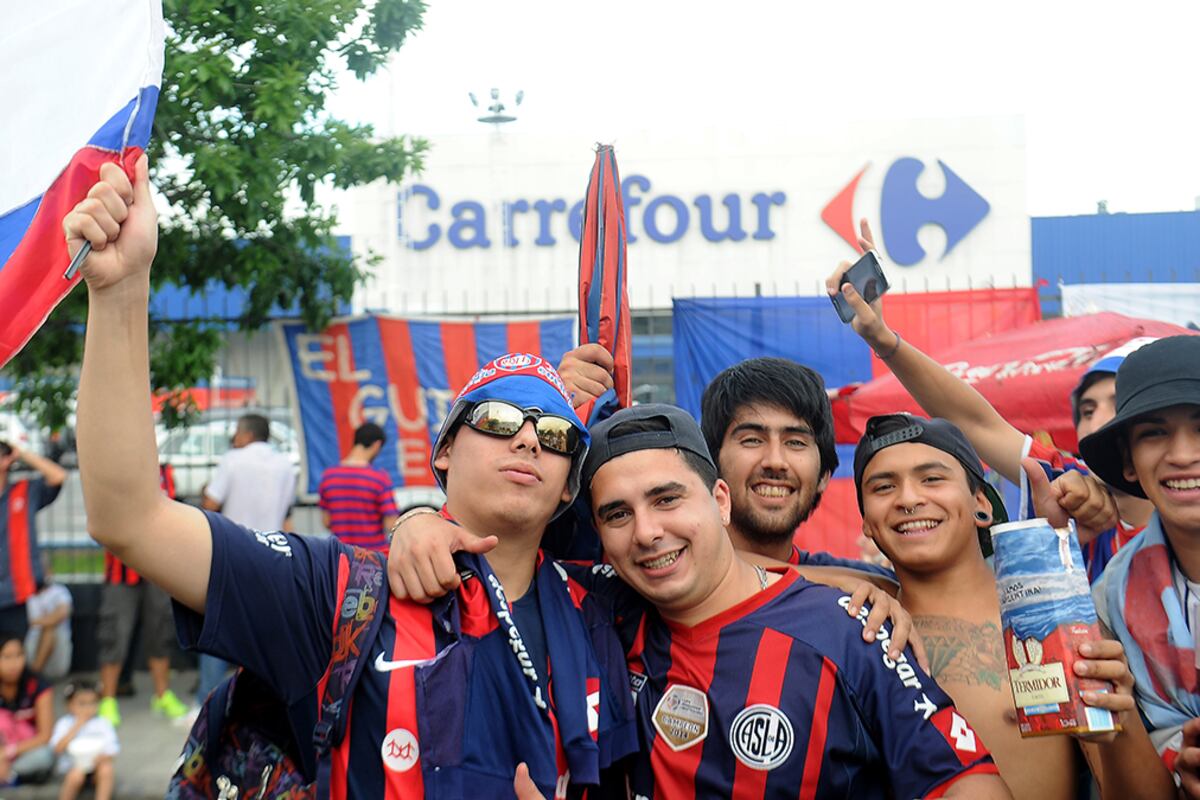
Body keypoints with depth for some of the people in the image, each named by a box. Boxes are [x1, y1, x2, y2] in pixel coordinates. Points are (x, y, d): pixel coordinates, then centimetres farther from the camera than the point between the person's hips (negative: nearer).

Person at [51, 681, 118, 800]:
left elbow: (112, 749, 0)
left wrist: (103, 757, -23)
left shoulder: (103, 723, 5)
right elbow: (58, 749, -13)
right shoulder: (64, 723, 1)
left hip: (96, 765, 1)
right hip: (72, 765, -1)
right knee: (76, 774, -34)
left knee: (107, 769, -31)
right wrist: (76, 727, -14)